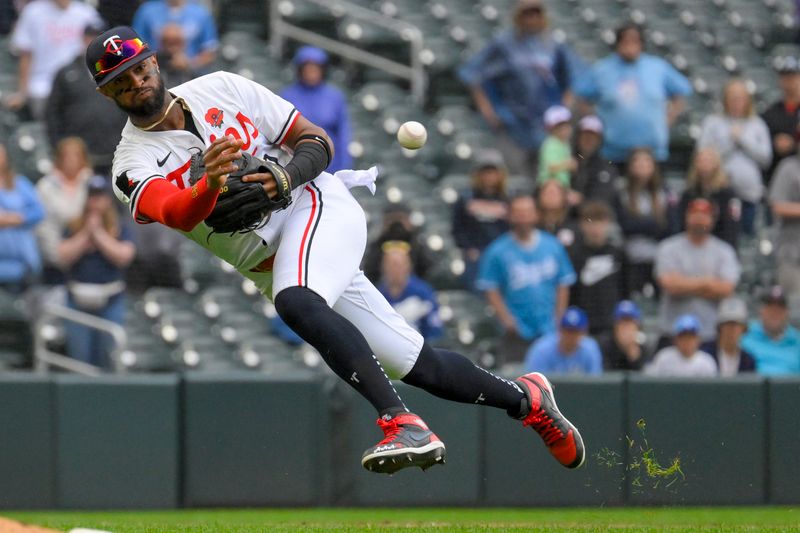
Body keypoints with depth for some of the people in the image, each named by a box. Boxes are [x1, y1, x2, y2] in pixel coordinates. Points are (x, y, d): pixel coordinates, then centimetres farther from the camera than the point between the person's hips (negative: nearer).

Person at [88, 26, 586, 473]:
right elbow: (176, 213, -22)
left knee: (295, 302, -35)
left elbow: (317, 141, 5)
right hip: (268, 265, 3)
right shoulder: (134, 167, 1)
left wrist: (286, 175, -17)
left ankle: (404, 424, -42)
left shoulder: (221, 89, 4)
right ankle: (525, 399, 22)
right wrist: (209, 186, -45)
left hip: (318, 205, -3)